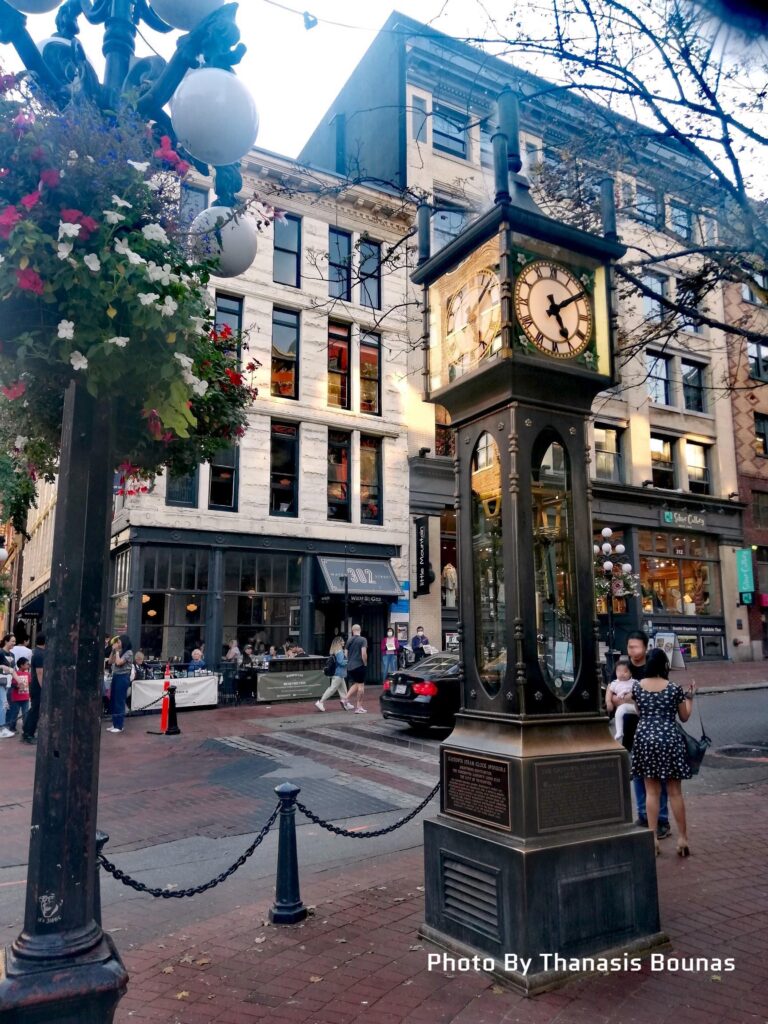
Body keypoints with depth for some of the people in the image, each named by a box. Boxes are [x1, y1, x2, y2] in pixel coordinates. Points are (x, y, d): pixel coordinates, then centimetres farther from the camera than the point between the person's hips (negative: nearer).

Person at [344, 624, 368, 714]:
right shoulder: (363, 640, -9)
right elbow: (364, 653, -17)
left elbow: (346, 654, 12)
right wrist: (365, 664, -6)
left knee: (355, 684, 19)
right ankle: (359, 707, 5)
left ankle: (346, 699, 3)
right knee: (361, 685, 3)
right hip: (359, 665, -5)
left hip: (350, 666, 6)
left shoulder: (349, 640, 7)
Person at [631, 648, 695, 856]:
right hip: (669, 739, -2)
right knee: (675, 792, 9)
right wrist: (690, 697, 19)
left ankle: (653, 838, 10)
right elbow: (684, 717, 6)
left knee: (652, 792, 9)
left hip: (645, 739, 2)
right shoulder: (674, 688, -6)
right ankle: (682, 838, 16)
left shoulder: (636, 687, 0)